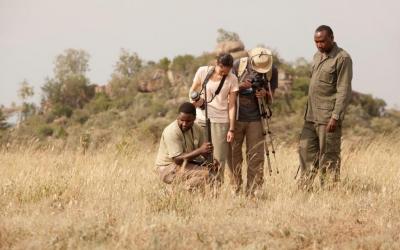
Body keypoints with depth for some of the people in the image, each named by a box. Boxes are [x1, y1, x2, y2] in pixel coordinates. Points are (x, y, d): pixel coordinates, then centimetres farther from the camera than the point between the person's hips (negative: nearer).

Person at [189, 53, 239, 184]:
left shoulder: (232, 79, -5)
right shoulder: (203, 71, -2)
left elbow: (231, 105, -5)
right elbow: (193, 90, 11)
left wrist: (231, 129, -8)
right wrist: (195, 100, -12)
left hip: (221, 121, -2)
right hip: (202, 119, 2)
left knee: (219, 158, -5)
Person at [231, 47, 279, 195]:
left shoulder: (272, 71, -3)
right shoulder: (238, 65, -7)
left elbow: (271, 96, 4)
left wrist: (265, 94, -19)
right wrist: (241, 87, -22)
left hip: (256, 118, 1)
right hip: (236, 117, -1)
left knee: (256, 157, 0)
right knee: (234, 155, 4)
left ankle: (251, 191, 7)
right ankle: (235, 190, 12)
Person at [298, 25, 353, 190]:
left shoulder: (342, 58, -10)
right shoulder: (317, 56, 16)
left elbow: (344, 91, -15)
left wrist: (336, 117, -21)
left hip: (328, 118, -8)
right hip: (311, 116, 8)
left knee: (328, 156, -5)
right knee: (306, 150, 6)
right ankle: (304, 188, 11)